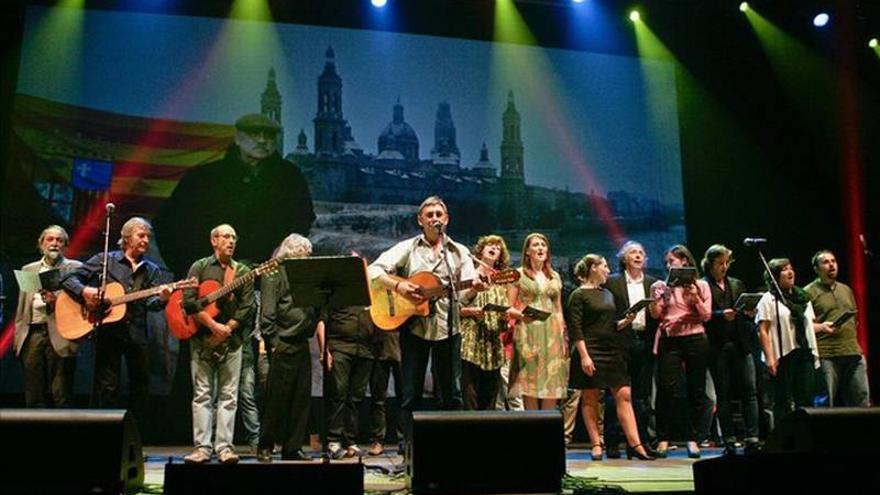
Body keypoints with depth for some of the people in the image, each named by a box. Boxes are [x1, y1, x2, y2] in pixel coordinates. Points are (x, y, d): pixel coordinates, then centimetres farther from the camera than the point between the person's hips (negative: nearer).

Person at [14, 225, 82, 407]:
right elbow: (21, 306, 19)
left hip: (60, 334, -4)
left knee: (61, 397, -5)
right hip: (32, 333, 4)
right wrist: (18, 337, 10)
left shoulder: (75, 268, 8)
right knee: (34, 396, 4)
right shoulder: (28, 269, 20)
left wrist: (58, 301, -15)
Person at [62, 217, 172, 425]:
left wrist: (161, 299, -23)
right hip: (108, 331, -3)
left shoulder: (152, 270, 11)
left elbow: (150, 303, 0)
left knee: (140, 386, 8)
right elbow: (69, 279, 3)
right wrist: (84, 291, -17)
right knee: (107, 388, -1)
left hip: (137, 334, 3)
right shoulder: (105, 260, 4)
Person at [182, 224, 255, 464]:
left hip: (231, 340, 1)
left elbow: (247, 308, 1)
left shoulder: (243, 272, 11)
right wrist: (214, 326, -13)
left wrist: (226, 330, -10)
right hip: (201, 338, -1)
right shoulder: (200, 267, 6)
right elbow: (189, 301, -5)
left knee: (228, 396, 0)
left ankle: (224, 447, 2)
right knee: (202, 394, 0)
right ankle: (202, 447, 2)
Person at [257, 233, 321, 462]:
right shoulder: (275, 275, -3)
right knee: (277, 398, -2)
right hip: (283, 347, -7)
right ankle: (265, 447, 11)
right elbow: (267, 314, -11)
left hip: (301, 346, 7)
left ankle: (293, 448, 14)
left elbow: (315, 313, 18)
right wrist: (274, 343, -15)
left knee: (301, 398, 7)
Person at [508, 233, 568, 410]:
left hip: (552, 334, 4)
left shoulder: (554, 276, 17)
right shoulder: (518, 274, 5)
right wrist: (521, 315, -18)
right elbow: (509, 308, 2)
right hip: (528, 332, -3)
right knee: (530, 381, -5)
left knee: (551, 381, -1)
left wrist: (563, 336, 12)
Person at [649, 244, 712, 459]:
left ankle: (693, 439, 14)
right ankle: (663, 439, -2)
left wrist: (695, 298, -13)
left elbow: (706, 316, 2)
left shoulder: (701, 285, 7)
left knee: (696, 390, 4)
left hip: (694, 339, 0)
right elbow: (656, 314, 3)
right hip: (669, 339, 0)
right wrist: (655, 296, -12)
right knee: (665, 387, -9)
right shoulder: (665, 286, 10)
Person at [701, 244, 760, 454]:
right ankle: (729, 441, 8)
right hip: (717, 346, -4)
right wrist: (721, 315, -20)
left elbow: (747, 313, 19)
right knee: (723, 394, 2)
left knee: (749, 390, -2)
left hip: (741, 344, 4)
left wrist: (750, 313, -2)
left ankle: (752, 439, 1)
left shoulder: (737, 285, 17)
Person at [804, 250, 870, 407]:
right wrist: (821, 327, -21)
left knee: (861, 399, 5)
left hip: (853, 352, 6)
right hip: (827, 356, -6)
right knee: (827, 404, -3)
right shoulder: (809, 292, 0)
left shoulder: (846, 289, 21)